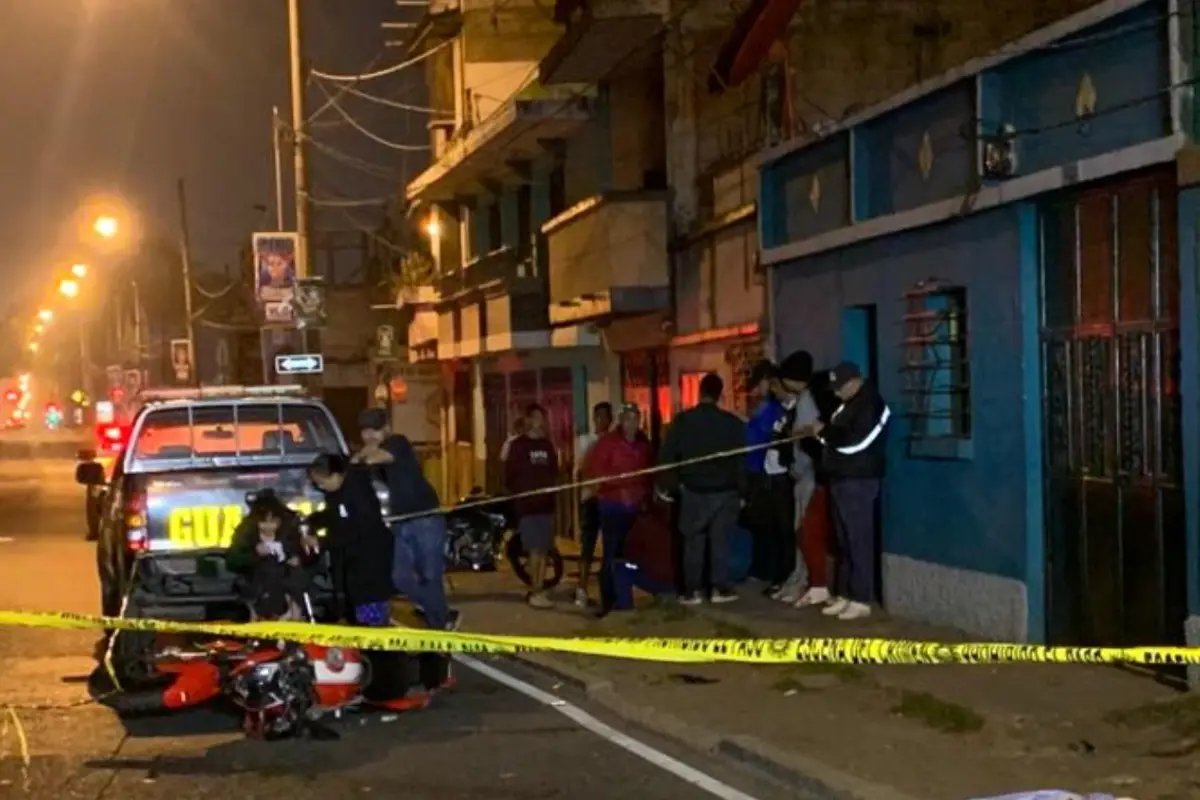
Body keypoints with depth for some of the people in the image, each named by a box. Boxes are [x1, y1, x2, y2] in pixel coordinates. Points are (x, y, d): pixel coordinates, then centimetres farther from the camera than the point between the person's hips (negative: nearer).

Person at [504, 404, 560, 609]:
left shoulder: (547, 445, 15)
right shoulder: (518, 445, -2)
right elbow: (510, 474, -6)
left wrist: (551, 488, 4)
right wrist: (519, 493, -11)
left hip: (546, 503, 6)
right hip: (527, 504, -6)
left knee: (543, 550, 6)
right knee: (535, 550, -8)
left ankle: (540, 592, 12)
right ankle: (535, 593, -2)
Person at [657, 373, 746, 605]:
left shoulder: (683, 420, -4)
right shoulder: (733, 422, -2)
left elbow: (666, 454, -3)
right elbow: (741, 459, 2)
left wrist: (665, 485, 6)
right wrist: (742, 492, 8)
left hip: (693, 491, 0)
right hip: (725, 491, 0)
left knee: (693, 542, 7)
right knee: (721, 540, 5)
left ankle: (692, 591, 7)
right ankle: (721, 588, 4)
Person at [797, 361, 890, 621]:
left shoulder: (870, 404, -14)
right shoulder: (849, 404, 16)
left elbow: (855, 442, -22)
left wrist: (824, 431, -12)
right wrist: (822, 433, 3)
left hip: (859, 482, -10)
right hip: (842, 480, 10)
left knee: (859, 542, -7)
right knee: (845, 542, 11)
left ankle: (862, 600, -5)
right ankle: (845, 595, 16)